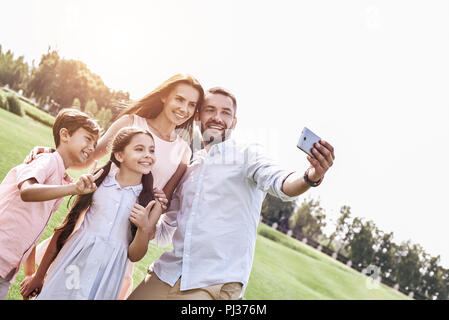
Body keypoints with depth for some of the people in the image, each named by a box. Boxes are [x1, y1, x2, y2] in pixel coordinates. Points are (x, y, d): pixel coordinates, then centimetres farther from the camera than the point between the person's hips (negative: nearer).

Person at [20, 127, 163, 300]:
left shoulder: (152, 204, -3)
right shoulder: (97, 182, -2)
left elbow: (134, 256, 1)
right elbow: (66, 226, 4)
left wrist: (144, 228, -19)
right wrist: (38, 276, 9)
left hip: (106, 281, 0)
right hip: (72, 266, 0)